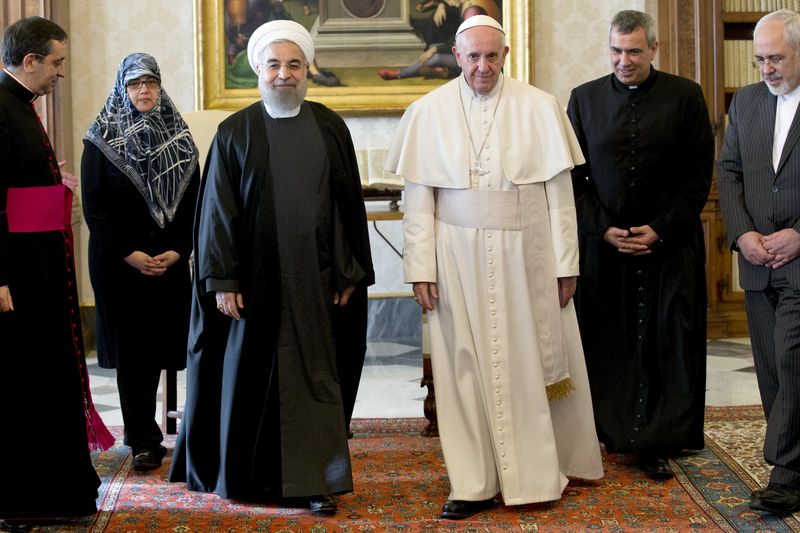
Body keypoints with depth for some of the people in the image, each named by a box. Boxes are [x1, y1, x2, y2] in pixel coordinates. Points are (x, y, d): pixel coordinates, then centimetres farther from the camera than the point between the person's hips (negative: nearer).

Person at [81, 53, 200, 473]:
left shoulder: (178, 138, 9)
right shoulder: (101, 139, 0)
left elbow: (192, 203, 7)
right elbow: (93, 207, -4)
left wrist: (178, 250, -7)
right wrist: (128, 253, -12)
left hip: (169, 261, 3)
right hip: (119, 262, -2)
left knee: (156, 348, 4)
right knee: (131, 350, 0)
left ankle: (143, 436, 17)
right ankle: (144, 442, 6)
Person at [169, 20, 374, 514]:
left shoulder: (330, 128, 5)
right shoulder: (235, 132, 1)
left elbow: (350, 204, 6)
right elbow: (218, 210, -1)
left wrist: (350, 274, 1)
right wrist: (222, 281, -8)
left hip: (317, 278, 1)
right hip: (257, 279, -1)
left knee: (317, 374, 3)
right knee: (251, 371, 7)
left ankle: (315, 478, 10)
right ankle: (246, 473, 21)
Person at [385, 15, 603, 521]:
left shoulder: (539, 107, -1)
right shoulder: (429, 112, 0)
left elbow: (559, 192, 0)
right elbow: (419, 198, 1)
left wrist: (566, 264, -2)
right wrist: (421, 268, -4)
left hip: (525, 256, 0)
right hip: (459, 256, 1)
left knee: (531, 363, 7)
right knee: (465, 367, 4)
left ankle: (539, 472, 22)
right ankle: (474, 483, 12)